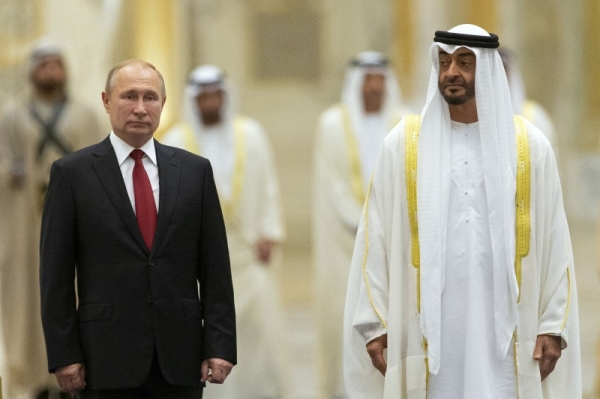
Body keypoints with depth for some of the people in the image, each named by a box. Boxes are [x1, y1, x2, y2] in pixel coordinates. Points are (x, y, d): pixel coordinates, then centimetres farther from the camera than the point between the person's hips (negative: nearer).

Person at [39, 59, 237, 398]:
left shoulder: (195, 170, 9)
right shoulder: (72, 173, 2)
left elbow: (215, 266, 7)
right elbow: (55, 274, 0)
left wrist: (220, 346, 0)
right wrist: (64, 355, -6)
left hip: (180, 358, 2)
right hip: (107, 355, -2)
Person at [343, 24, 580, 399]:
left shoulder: (530, 147, 4)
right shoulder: (403, 144, 2)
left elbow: (554, 241, 5)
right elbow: (376, 240, 3)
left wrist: (554, 326, 0)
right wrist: (374, 323, -2)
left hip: (503, 327, 0)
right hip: (428, 328, 0)